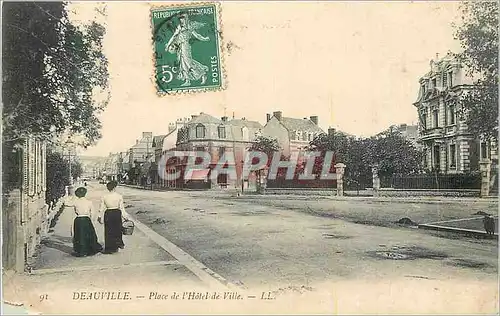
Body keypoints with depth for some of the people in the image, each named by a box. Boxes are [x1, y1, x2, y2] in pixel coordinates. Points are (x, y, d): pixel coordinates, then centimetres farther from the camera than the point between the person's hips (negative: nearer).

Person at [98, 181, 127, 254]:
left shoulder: (104, 197, -3)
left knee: (109, 231, 10)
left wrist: (99, 216, 11)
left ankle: (110, 248, 15)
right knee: (117, 229, 19)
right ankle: (119, 244, 29)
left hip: (108, 214, 0)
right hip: (117, 213, 0)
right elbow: (121, 207, -5)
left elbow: (102, 208, 1)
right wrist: (123, 216, 3)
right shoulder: (119, 196, -7)